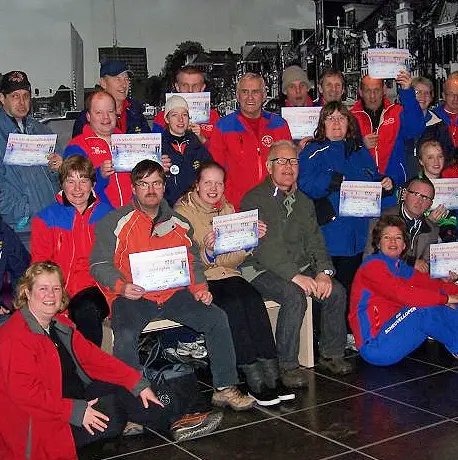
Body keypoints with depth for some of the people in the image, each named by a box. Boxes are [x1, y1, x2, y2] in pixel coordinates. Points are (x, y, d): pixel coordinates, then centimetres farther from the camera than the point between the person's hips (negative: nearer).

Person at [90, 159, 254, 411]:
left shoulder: (179, 224, 15)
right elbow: (99, 264, -2)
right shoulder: (115, 223, 2)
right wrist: (122, 286, -19)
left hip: (173, 293, 4)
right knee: (125, 334, -33)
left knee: (217, 318, -12)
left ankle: (225, 388, -1)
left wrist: (199, 287, 3)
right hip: (132, 296, -4)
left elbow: (193, 261, 22)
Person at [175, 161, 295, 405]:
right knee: (232, 304, -31)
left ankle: (271, 374, -26)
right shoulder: (182, 212, -3)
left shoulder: (227, 209, 13)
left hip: (226, 274, 5)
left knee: (253, 299, -26)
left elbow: (233, 259, 10)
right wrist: (207, 252, -28)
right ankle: (256, 382, -28)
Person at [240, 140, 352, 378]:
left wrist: (324, 271, -9)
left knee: (336, 291, -15)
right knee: (295, 296, -31)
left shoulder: (304, 202, 17)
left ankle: (331, 353, 3)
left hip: (302, 268, 6)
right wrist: (295, 276, -25)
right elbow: (263, 248, -17)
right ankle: (288, 365, -19)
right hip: (262, 270, -6)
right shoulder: (254, 200, -7)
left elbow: (315, 241, 11)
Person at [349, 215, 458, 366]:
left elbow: (432, 284, 6)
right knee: (422, 310, -25)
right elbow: (402, 294, -22)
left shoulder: (403, 269, 17)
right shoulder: (373, 265, -9)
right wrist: (445, 298, -19)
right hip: (374, 346, -8)